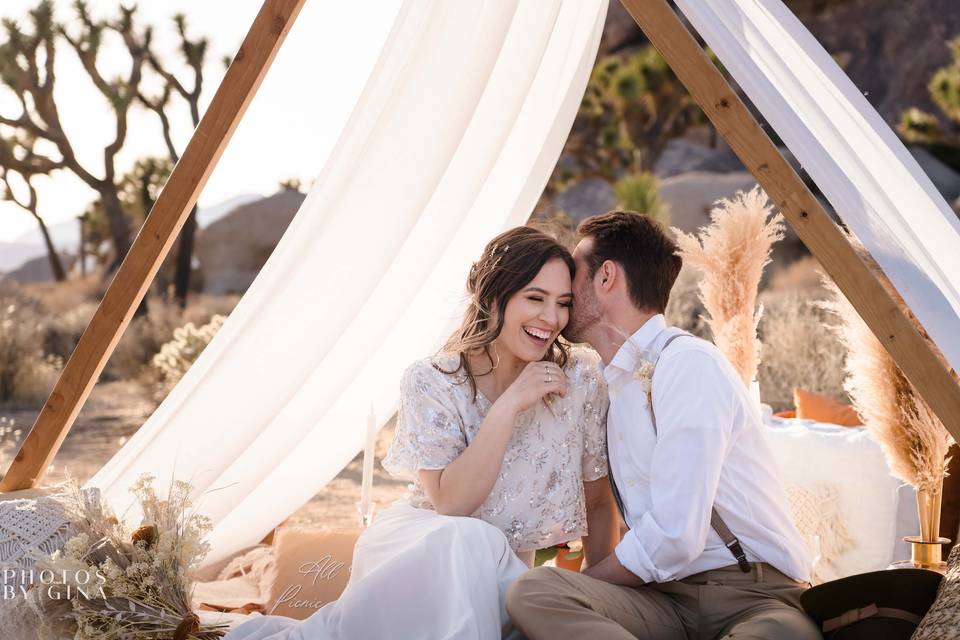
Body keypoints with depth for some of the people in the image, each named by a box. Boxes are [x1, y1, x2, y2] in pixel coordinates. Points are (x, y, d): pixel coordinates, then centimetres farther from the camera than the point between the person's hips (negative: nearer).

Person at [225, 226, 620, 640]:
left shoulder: (582, 378, -6)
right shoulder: (432, 382, -11)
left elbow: (599, 503, 4)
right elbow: (450, 503, -21)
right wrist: (508, 405, -26)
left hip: (502, 575, 3)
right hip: (419, 549, -3)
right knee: (472, 544, -38)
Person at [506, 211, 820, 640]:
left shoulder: (689, 363, -10)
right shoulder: (615, 384, 19)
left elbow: (673, 538, -17)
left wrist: (579, 585, -4)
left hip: (753, 596, -8)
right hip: (666, 600, 8)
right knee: (531, 592, -25)